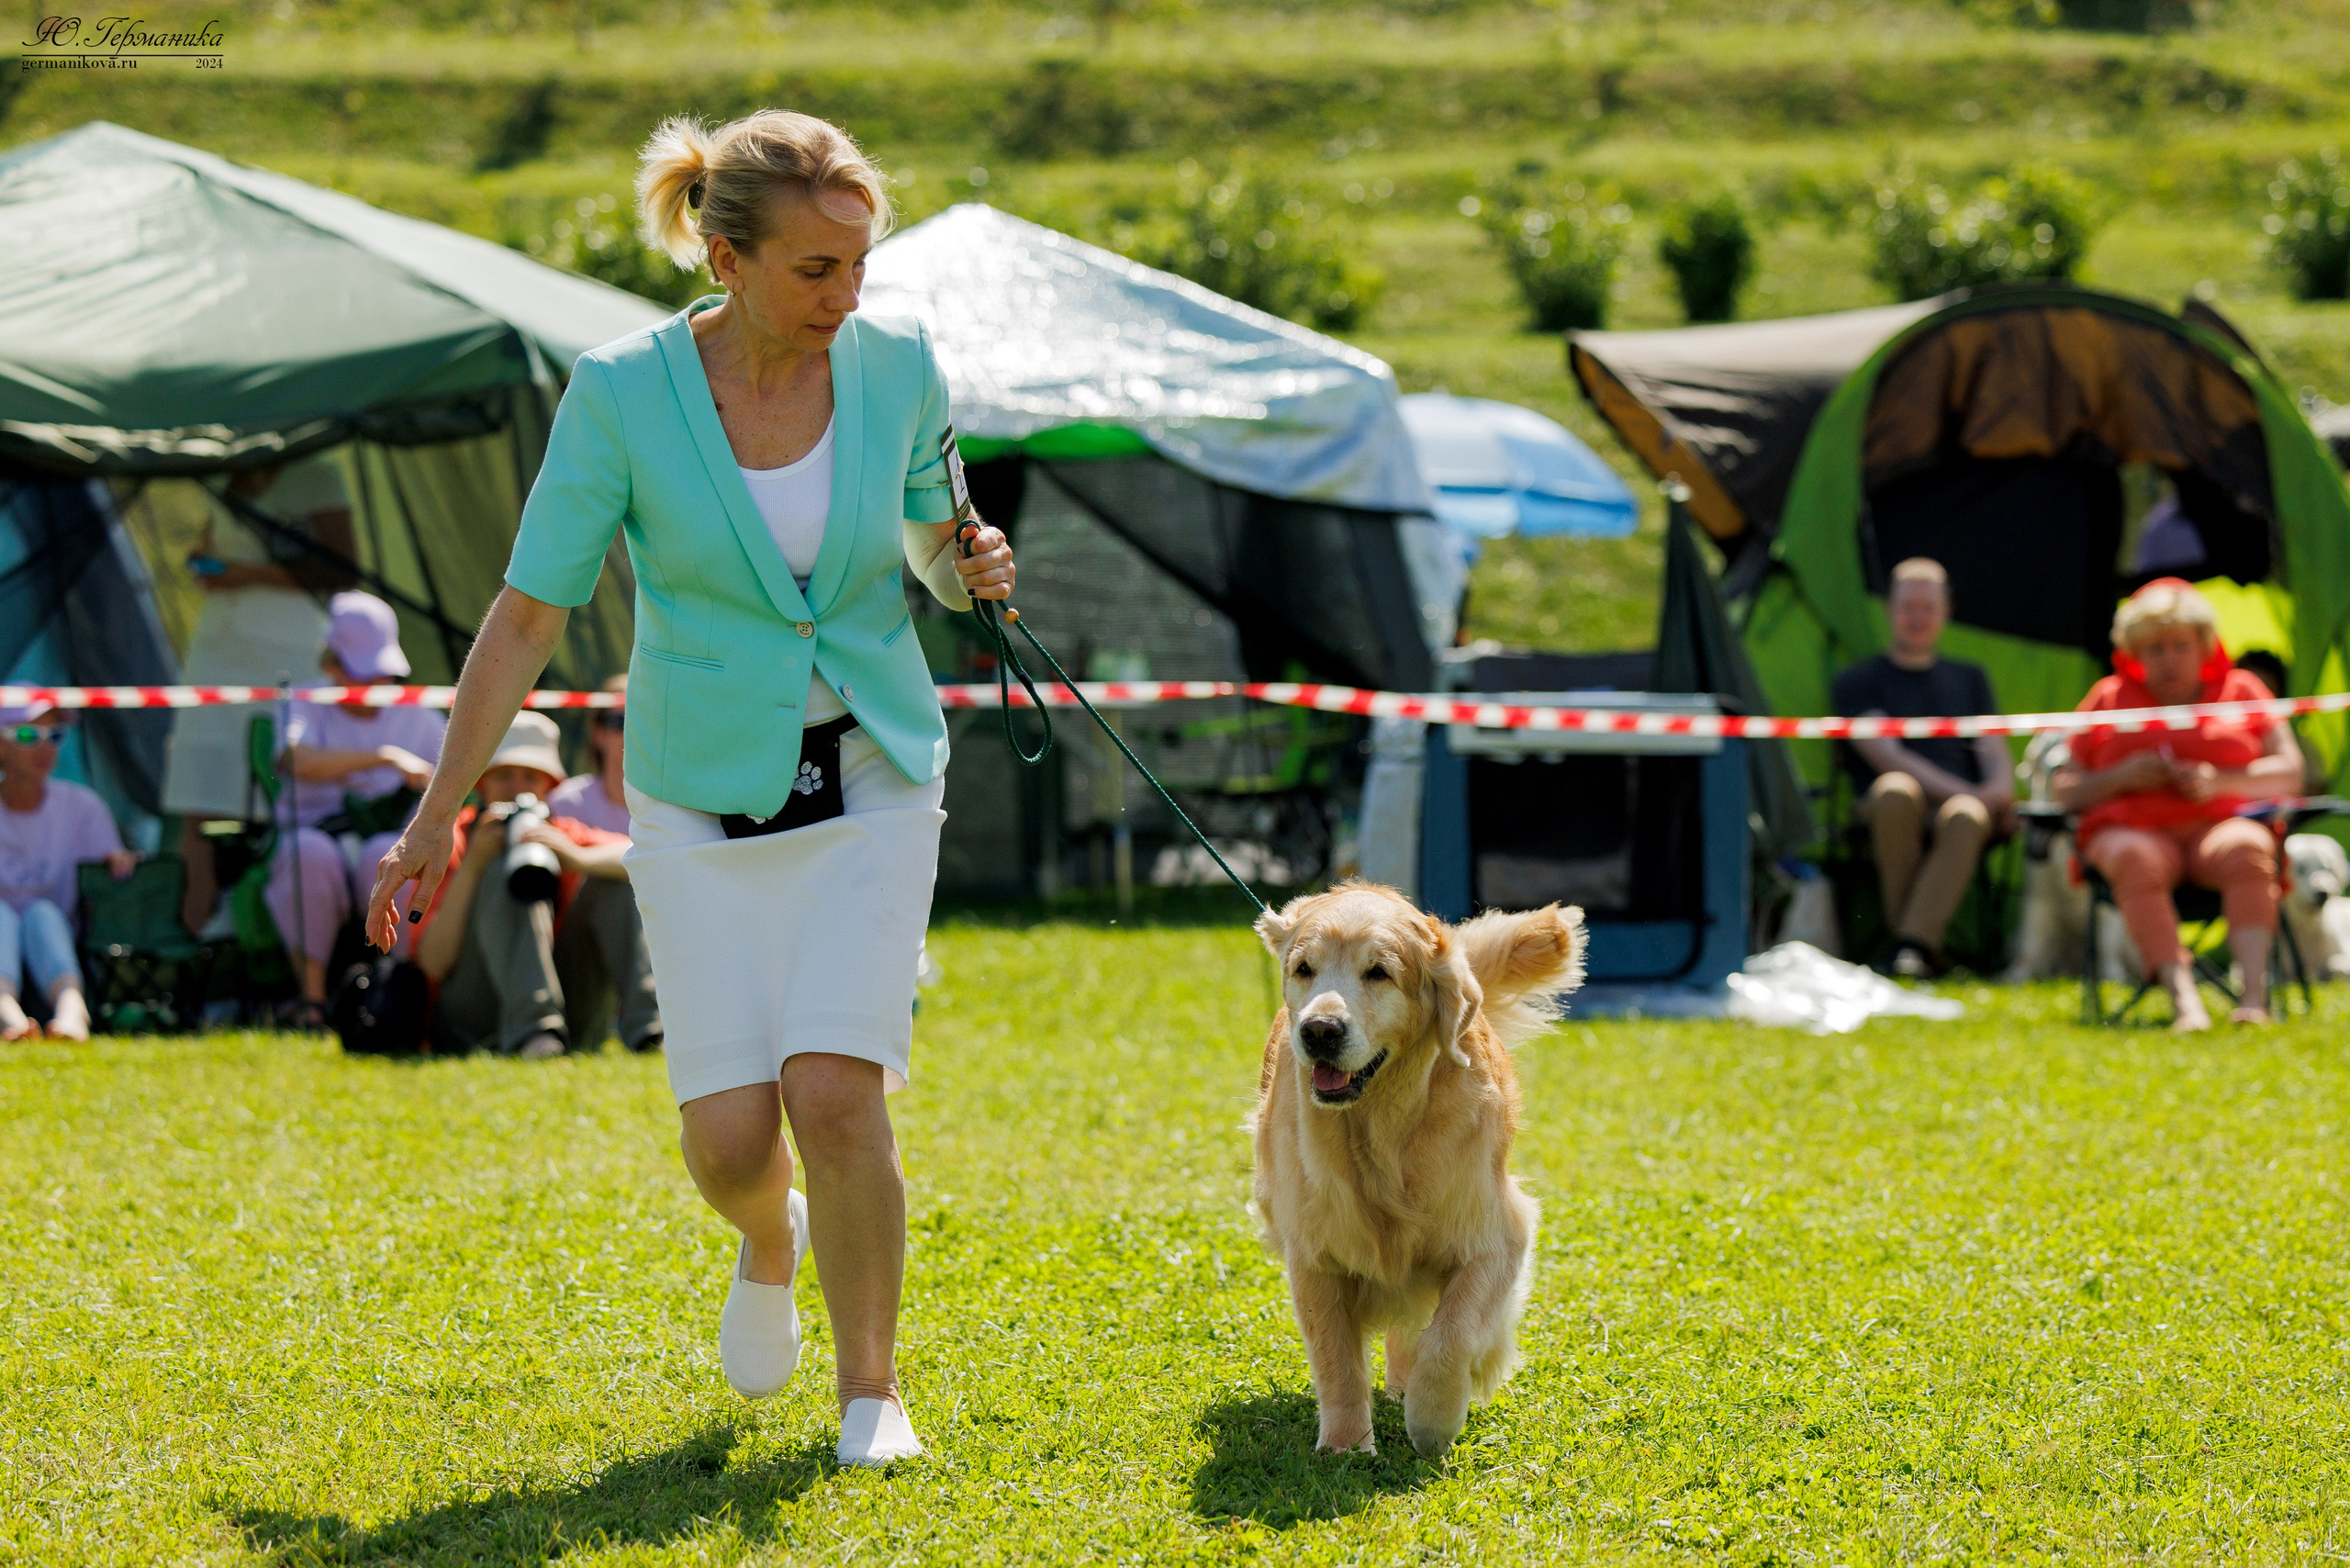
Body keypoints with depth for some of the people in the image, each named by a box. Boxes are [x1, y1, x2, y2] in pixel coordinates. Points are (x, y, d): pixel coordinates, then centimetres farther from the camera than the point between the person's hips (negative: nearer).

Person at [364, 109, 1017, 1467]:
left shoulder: (898, 364, -8)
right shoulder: (623, 396, -15)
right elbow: (529, 615, -7)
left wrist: (976, 568, -14)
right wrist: (440, 817, -5)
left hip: (872, 784, 1)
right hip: (705, 797, 0)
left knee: (834, 1091, -16)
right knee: (728, 1137, -5)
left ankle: (873, 1389, 4)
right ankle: (772, 1246, 33)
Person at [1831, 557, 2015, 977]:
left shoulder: (1969, 678, 27)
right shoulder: (1859, 681, 14)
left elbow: (1994, 752, 15)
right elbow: (1887, 757, -1)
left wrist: (1998, 791, -11)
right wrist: (1964, 791, -14)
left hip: (1955, 804, 2)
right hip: (1885, 817, -2)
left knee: (1965, 818, -38)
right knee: (1895, 792, -41)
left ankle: (1914, 944, -45)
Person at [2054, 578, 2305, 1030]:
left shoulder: (2240, 691, 21)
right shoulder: (2110, 698, 21)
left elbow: (2289, 773, 10)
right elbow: (2065, 792, 16)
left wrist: (2222, 781, -8)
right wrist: (2120, 777, -5)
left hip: (2222, 824, 0)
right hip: (2133, 827, 0)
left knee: (2246, 850, -38)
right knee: (2135, 860, -39)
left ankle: (2254, 990, -53)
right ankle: (2182, 996, -53)